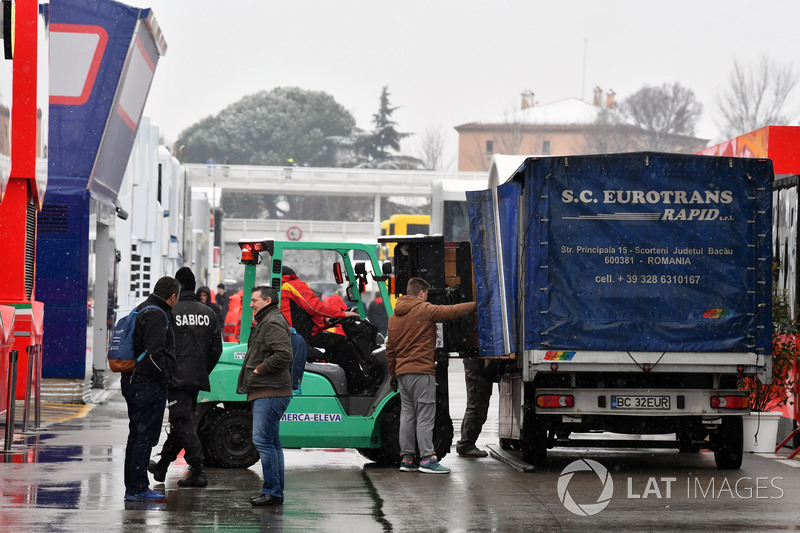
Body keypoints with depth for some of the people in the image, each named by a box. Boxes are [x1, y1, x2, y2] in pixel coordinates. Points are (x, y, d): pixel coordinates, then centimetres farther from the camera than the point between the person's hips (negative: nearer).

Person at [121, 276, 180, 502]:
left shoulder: (142, 310, 17)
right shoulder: (156, 315, -16)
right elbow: (154, 352, -24)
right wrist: (164, 376, -13)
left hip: (133, 381, 10)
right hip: (150, 385, -10)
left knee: (137, 436, 15)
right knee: (145, 436, -6)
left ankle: (134, 487, 21)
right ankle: (137, 489, -5)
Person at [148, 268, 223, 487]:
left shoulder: (170, 313, -10)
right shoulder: (208, 313, 7)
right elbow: (216, 348, 10)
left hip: (177, 377, -6)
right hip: (198, 378, 6)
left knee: (183, 422, -5)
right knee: (182, 422, 15)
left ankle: (198, 471, -14)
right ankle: (162, 466, 28)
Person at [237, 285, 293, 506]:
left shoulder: (273, 323, -12)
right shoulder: (265, 322, 22)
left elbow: (283, 355, -25)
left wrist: (258, 370, -16)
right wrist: (256, 370, 13)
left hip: (270, 394, -11)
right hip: (264, 393, 11)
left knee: (262, 441, -13)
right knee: (271, 442, 12)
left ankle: (272, 491, -12)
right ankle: (276, 491, 16)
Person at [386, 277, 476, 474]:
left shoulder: (394, 317, 16)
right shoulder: (424, 310, -6)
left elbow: (390, 349, 19)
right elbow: (451, 311, -10)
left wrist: (393, 374, 25)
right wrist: (475, 305, 3)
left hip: (402, 372, 7)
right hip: (422, 371, -7)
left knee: (407, 415, 9)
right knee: (425, 417, -7)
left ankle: (407, 458, 9)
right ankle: (427, 459, -10)